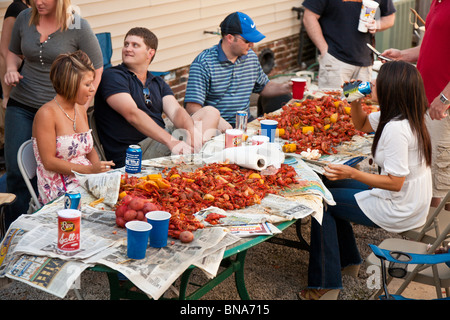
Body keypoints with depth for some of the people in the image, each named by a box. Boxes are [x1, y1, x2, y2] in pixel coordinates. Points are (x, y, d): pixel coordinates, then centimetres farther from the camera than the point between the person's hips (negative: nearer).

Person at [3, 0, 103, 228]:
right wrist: (11, 70, -3)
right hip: (21, 106, 3)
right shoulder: (24, 18, 3)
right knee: (16, 171, -2)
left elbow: (95, 68, -1)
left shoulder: (78, 27, -9)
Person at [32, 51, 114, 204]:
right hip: (59, 190, -8)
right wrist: (89, 169, -19)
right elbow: (49, 162, -14)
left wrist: (99, 168, -1)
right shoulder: (46, 114, -11)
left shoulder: (80, 109, 13)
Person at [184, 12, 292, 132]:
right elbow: (192, 106, -17)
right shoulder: (203, 62, -11)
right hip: (216, 128, -6)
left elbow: (263, 87, 28)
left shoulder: (251, 56, 12)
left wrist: (283, 88, 8)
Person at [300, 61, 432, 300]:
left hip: (398, 211, -10)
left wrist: (352, 173, -33)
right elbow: (362, 125, 18)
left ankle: (325, 284, 4)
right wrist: (355, 101, -1)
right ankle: (347, 262, 31)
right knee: (329, 186, 20)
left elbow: (395, 183, -28)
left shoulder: (396, 128, -29)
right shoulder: (399, 115, 1)